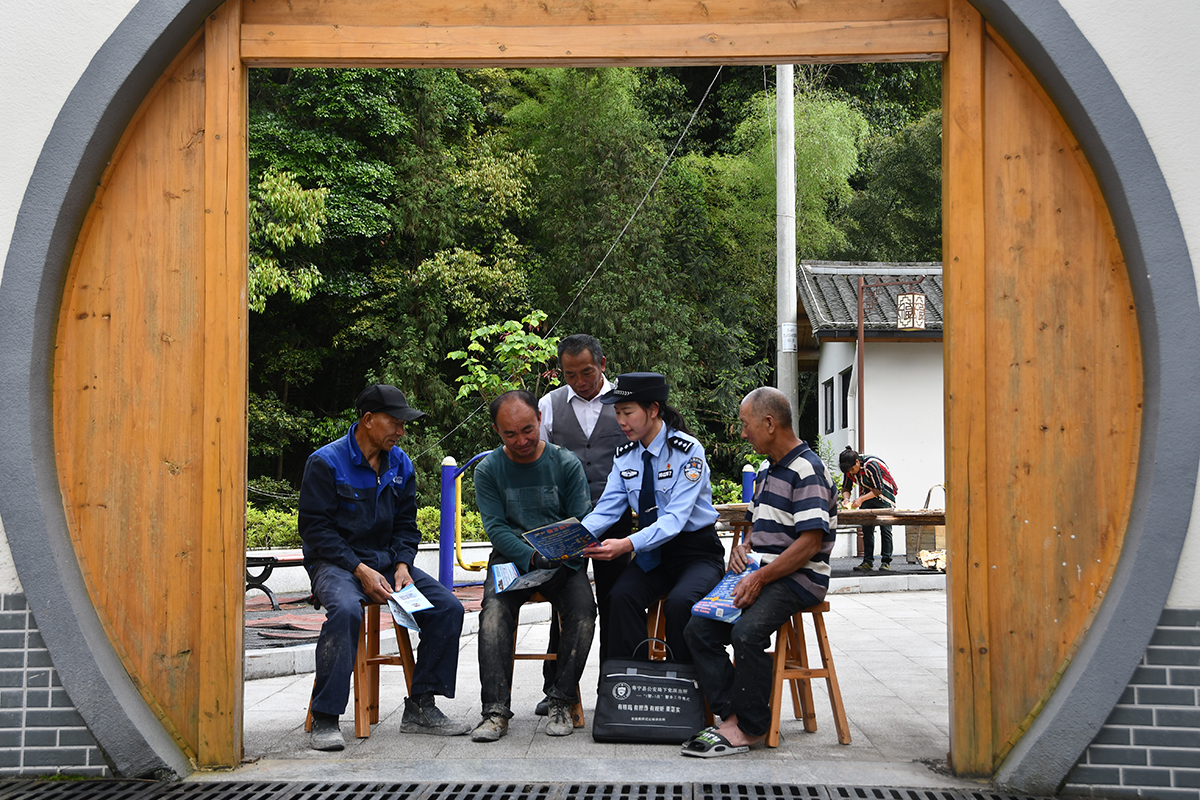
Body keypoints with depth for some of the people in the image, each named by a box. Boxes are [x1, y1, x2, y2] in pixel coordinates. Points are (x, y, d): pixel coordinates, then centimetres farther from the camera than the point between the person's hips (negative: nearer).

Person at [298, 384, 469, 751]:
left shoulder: (400, 464, 10)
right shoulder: (326, 462, -8)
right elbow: (315, 528, -11)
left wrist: (402, 565, -5)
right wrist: (360, 570, -19)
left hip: (386, 561, 6)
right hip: (334, 563, -6)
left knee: (448, 608, -12)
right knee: (346, 610, -38)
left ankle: (420, 708, -4)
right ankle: (325, 719, -28)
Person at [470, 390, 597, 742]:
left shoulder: (566, 463, 1)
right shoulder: (488, 469, 1)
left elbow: (581, 522, 0)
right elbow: (495, 527, -6)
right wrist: (532, 557, -22)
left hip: (562, 560, 0)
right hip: (510, 558, 0)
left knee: (583, 610, -28)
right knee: (494, 611, -29)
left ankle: (561, 703, -18)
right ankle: (496, 710, -27)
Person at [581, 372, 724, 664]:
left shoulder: (688, 451, -16)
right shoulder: (624, 456, 3)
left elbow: (675, 518, -25)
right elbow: (606, 510, -1)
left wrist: (628, 544, -40)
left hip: (697, 552, -5)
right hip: (653, 553, 5)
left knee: (679, 602, -32)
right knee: (621, 596, -24)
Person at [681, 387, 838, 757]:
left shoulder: (807, 471, -13)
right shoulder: (766, 472, 18)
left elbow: (809, 543, -19)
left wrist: (761, 578, -22)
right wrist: (744, 547, 7)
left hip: (798, 578, -9)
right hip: (763, 574, 9)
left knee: (747, 632, -31)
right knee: (698, 629, -8)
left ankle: (751, 727, -15)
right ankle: (731, 717, -12)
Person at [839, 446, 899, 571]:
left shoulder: (871, 465, -29)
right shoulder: (849, 469, -8)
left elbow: (879, 489, -23)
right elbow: (846, 488, 4)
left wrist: (860, 499, -27)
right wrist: (846, 499, -18)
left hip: (884, 496, -6)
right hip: (867, 496, 6)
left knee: (885, 529, -11)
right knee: (867, 529, -2)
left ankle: (886, 562, -7)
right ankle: (867, 562, -1)